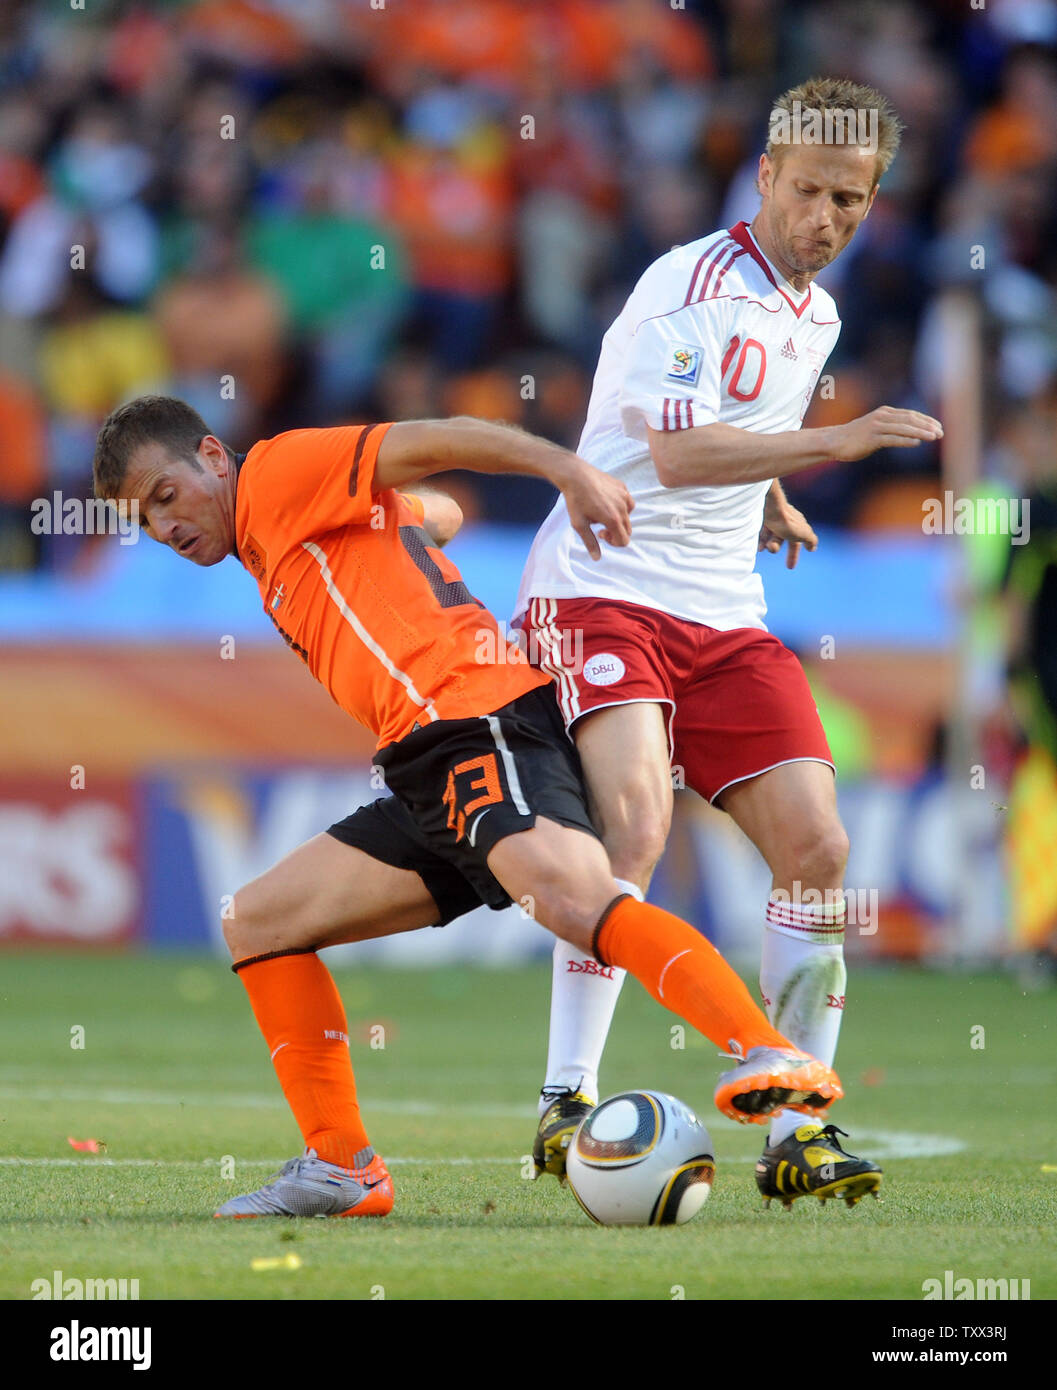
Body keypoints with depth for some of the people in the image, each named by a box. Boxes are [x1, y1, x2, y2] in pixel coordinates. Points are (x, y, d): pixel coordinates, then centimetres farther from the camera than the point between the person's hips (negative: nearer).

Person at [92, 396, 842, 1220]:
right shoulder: (273, 553, 31)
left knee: (570, 895, -35)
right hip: (435, 777, 10)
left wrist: (567, 469, -18)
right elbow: (438, 513, 46)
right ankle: (340, 1168, 10)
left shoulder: (278, 474, 6)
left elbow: (426, 443, -7)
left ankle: (771, 1057, -50)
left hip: (480, 724, -10)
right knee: (256, 923, 12)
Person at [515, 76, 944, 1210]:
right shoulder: (693, 285, -11)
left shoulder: (815, 318, 15)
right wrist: (835, 442, -30)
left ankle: (797, 1134, 2)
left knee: (817, 847, -4)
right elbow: (678, 450, -25)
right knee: (633, 821, -28)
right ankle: (566, 1104, -22)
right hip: (603, 593, -8)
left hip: (724, 617, 8)